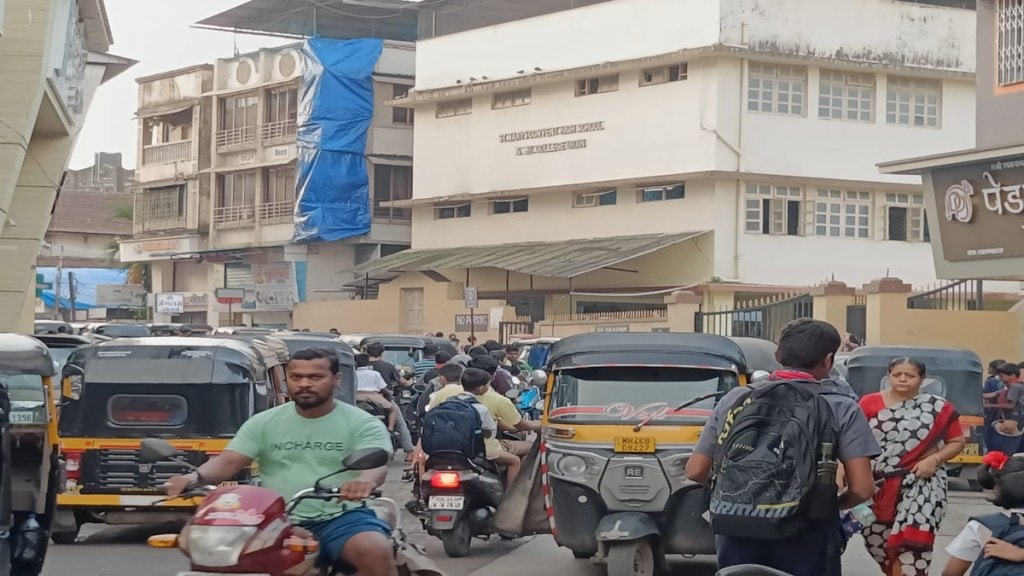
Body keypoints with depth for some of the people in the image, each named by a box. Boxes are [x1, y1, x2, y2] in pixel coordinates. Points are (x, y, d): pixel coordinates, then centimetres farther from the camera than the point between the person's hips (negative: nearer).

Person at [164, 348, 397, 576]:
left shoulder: (363, 424, 4)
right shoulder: (264, 422, 13)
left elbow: (376, 464, -14)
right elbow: (229, 462, 5)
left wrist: (365, 481, -41)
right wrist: (196, 477, -20)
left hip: (340, 518, -2)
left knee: (377, 553, -34)